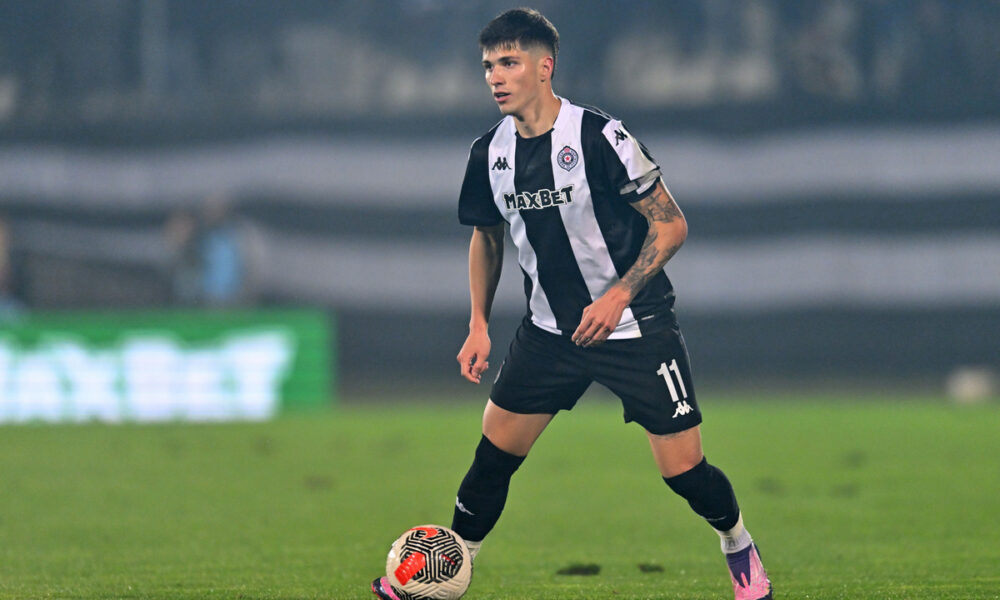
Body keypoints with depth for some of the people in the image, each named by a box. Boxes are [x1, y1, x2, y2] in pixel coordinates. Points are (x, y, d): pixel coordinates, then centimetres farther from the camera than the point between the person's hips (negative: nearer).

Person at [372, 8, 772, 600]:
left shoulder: (599, 137, -19)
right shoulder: (491, 153, -1)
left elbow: (671, 224, -13)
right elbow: (486, 237, 16)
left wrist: (619, 296, -22)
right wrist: (479, 325, 7)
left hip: (635, 328, -5)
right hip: (551, 329, 5)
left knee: (684, 471, -3)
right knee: (494, 451, 0)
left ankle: (740, 550, 25)